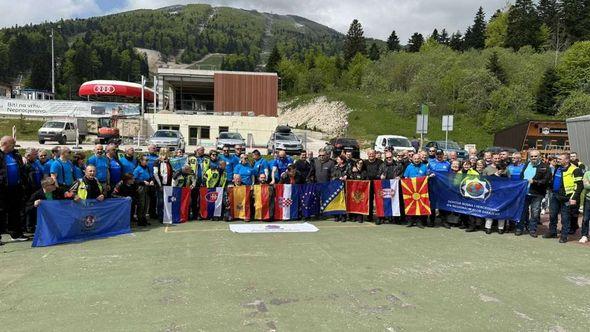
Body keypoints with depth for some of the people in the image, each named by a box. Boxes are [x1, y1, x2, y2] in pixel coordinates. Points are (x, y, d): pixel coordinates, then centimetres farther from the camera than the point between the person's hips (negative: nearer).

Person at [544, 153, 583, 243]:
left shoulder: (575, 170, -12)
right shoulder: (558, 168, 10)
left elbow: (579, 185, -14)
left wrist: (574, 198, -17)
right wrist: (551, 190, 17)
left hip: (566, 198, -7)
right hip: (555, 196, 7)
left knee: (565, 218, 2)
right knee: (552, 215, 12)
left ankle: (564, 236, 12)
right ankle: (552, 232, 26)